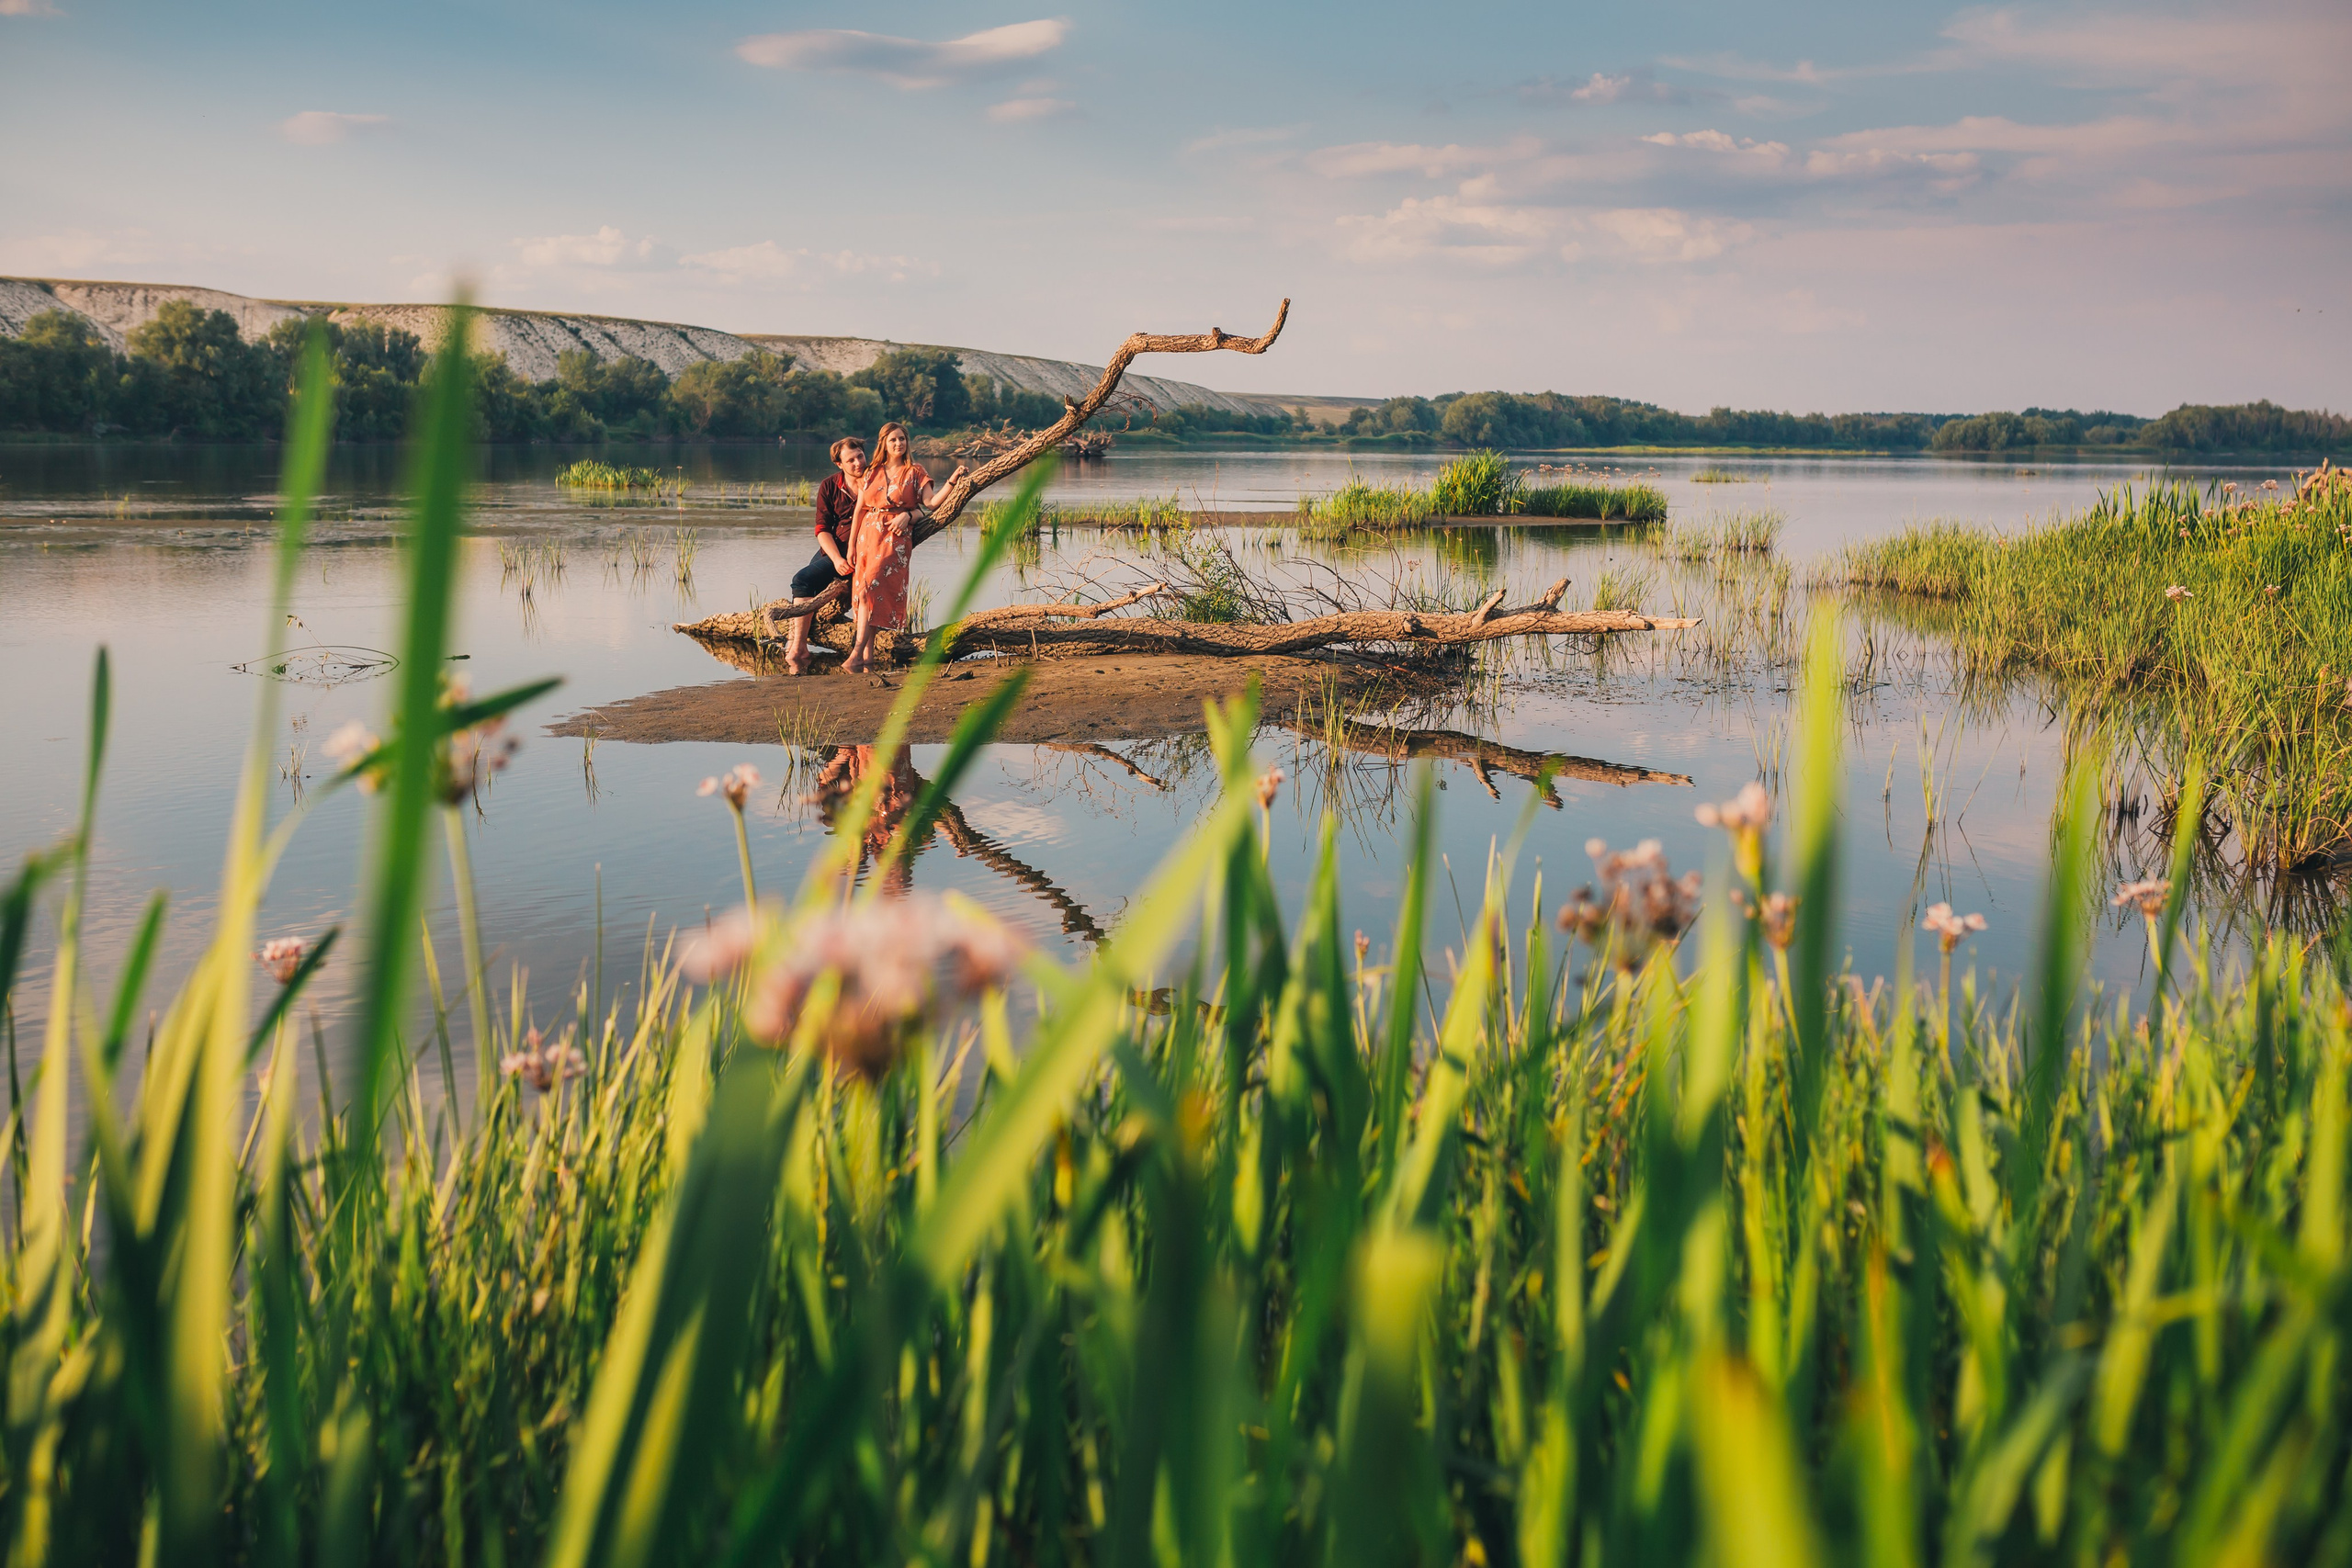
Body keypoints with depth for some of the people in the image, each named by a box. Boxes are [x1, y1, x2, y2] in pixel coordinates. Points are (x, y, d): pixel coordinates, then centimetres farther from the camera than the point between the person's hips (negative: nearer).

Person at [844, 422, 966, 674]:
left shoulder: (915, 472, 7)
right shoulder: (872, 473, 15)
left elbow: (931, 501, -5)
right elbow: (859, 510, 14)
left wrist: (951, 481, -20)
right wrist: (851, 545, 9)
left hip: (896, 538, -4)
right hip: (868, 536, 4)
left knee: (870, 588, -19)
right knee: (865, 592, -4)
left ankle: (857, 652, -23)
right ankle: (868, 655, -2)